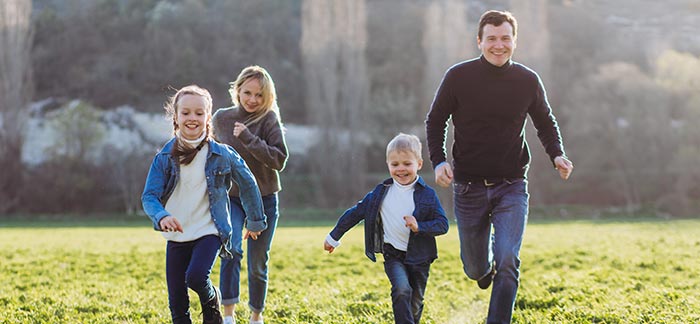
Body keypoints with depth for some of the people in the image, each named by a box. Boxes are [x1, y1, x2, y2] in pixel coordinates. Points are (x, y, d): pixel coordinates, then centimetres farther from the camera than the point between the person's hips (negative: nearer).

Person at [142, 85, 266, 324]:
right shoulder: (165, 158, -3)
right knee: (177, 305, 2)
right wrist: (161, 216, -31)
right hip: (176, 236, 3)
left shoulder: (222, 154, -6)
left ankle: (212, 303, 6)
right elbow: (149, 196, -10)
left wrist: (255, 221, 14)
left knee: (196, 276, -28)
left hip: (209, 232, -2)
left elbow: (248, 184, 8)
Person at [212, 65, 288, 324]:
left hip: (264, 199, -1)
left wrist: (249, 138, -25)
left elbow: (279, 160, -18)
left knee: (258, 264, 8)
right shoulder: (221, 118, 0)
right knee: (231, 249, -23)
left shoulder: (269, 119, -9)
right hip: (230, 198, 1)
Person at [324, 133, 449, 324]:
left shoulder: (427, 195, -4)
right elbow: (356, 213, 10)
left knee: (415, 303, 9)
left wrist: (419, 227, -24)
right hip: (393, 255, 0)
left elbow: (443, 224, -7)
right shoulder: (380, 193, 1)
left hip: (419, 258, 0)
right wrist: (334, 237, 15)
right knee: (401, 290, -24)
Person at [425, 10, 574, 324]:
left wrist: (557, 155, -3)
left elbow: (545, 123, 15)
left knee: (507, 262, -17)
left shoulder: (528, 80, -1)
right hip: (469, 187, 0)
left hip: (512, 187, 0)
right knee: (476, 269, 12)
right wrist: (438, 161, -10)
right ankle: (485, 269, 50)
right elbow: (435, 121, 5)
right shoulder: (458, 77, -6)